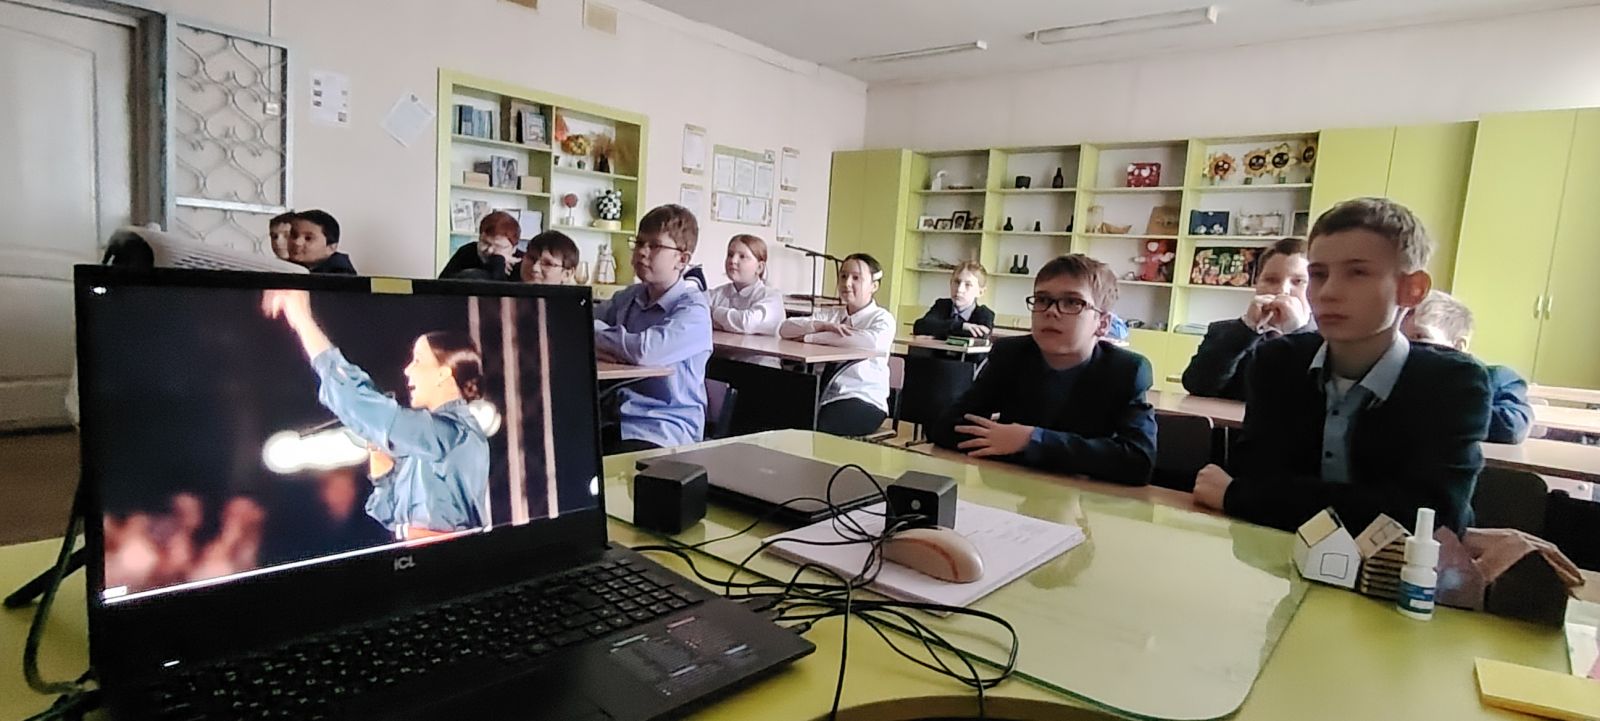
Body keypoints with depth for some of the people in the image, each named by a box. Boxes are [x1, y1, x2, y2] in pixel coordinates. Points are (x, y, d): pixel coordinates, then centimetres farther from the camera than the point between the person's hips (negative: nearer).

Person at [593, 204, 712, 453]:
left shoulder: (693, 310, -11)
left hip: (665, 431, -6)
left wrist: (593, 333, -9)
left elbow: (644, 350, -26)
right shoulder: (627, 298, 11)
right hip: (618, 419, 6)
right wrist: (596, 346, -13)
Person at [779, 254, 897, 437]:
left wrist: (810, 337, -15)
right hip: (824, 395, 4)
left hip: (865, 400, -4)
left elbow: (874, 341, -22)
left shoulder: (882, 318, 3)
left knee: (814, 429, -31)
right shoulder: (829, 314, 18)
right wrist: (823, 326, -14)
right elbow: (785, 328, 5)